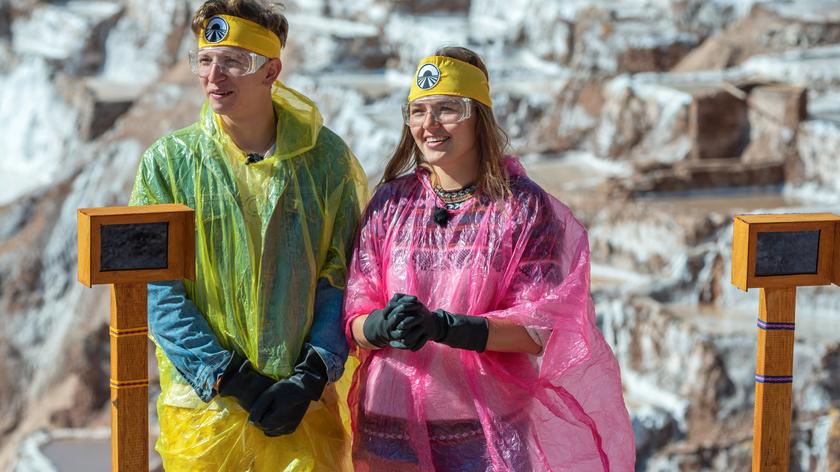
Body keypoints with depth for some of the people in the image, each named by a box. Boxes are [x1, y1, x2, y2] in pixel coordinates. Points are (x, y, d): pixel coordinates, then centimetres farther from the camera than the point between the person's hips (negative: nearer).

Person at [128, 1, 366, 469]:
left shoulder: (326, 157, 1)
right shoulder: (168, 161, -1)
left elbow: (343, 277, 2)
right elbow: (157, 292, -5)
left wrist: (311, 377, -9)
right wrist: (232, 380, -12)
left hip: (306, 404, 0)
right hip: (204, 405, 0)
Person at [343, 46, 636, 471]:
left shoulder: (524, 206, -3)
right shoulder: (391, 202, 4)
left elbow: (540, 328, -11)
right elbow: (354, 320, 1)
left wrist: (443, 327, -25)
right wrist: (384, 326, -23)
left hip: (488, 432, -2)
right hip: (390, 427, 2)